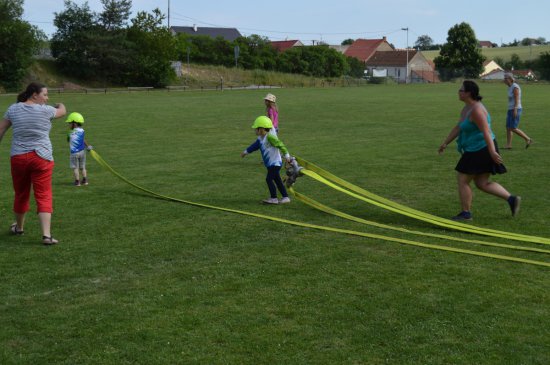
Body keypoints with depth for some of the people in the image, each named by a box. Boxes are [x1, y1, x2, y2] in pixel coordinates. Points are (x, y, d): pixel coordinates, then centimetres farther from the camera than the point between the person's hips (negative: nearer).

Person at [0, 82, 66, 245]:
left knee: (21, 194, 20)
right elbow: (62, 112, 16)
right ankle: (46, 235, -12)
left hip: (18, 157, 3)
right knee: (44, 196, -3)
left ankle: (19, 227, 39)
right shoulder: (45, 110, -3)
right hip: (41, 158, -3)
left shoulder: (13, 109, 4)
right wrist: (61, 105, 39)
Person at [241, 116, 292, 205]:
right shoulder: (260, 139, 9)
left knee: (269, 179, -10)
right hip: (270, 164, 9)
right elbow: (254, 146, 24)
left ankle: (273, 198, -3)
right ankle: (285, 197, 15)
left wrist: (286, 155, -25)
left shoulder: (269, 137, -20)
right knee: (277, 180, 11)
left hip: (275, 163, -9)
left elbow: (280, 145, -23)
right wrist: (246, 152, 33)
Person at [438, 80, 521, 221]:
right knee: (481, 183, 14)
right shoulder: (467, 108, 10)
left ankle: (466, 213, 11)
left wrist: (492, 151, -30)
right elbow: (458, 127, 18)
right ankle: (511, 199, 13)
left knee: (462, 180, 0)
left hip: (480, 151, -10)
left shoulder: (476, 110, -21)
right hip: (478, 150, 10)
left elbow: (486, 131, -27)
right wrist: (445, 143, 18)